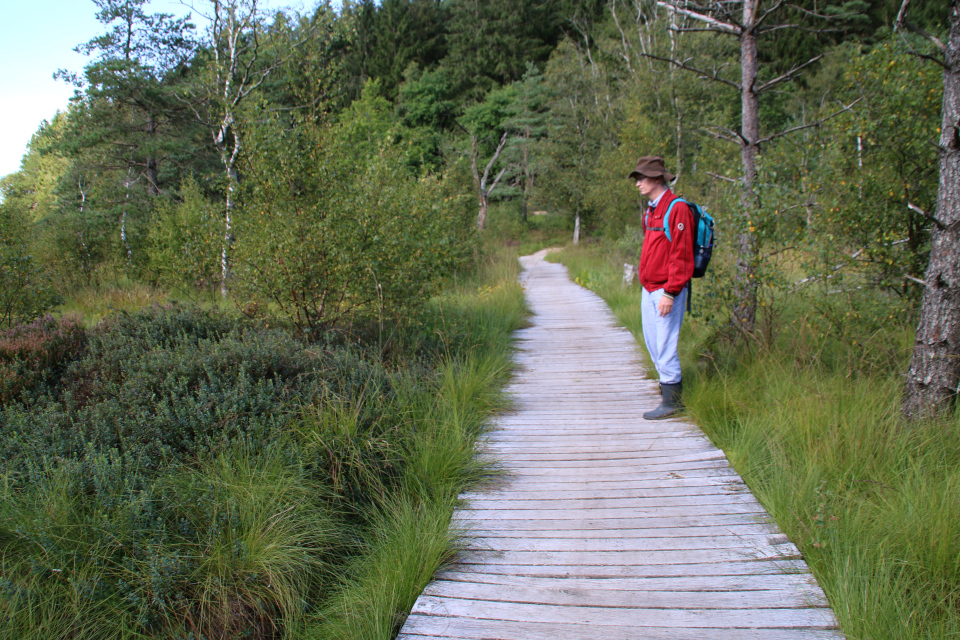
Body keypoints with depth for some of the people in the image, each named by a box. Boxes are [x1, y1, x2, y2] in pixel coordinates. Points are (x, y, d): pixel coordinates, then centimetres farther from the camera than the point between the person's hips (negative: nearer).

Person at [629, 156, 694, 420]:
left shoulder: (677, 209, -13)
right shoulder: (650, 210, 16)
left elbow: (681, 255, -18)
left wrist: (670, 292, -21)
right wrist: (646, 282, 17)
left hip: (667, 291, -9)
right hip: (648, 289, 9)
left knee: (665, 345, -6)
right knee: (653, 343, 14)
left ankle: (671, 401, 3)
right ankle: (668, 386, 27)